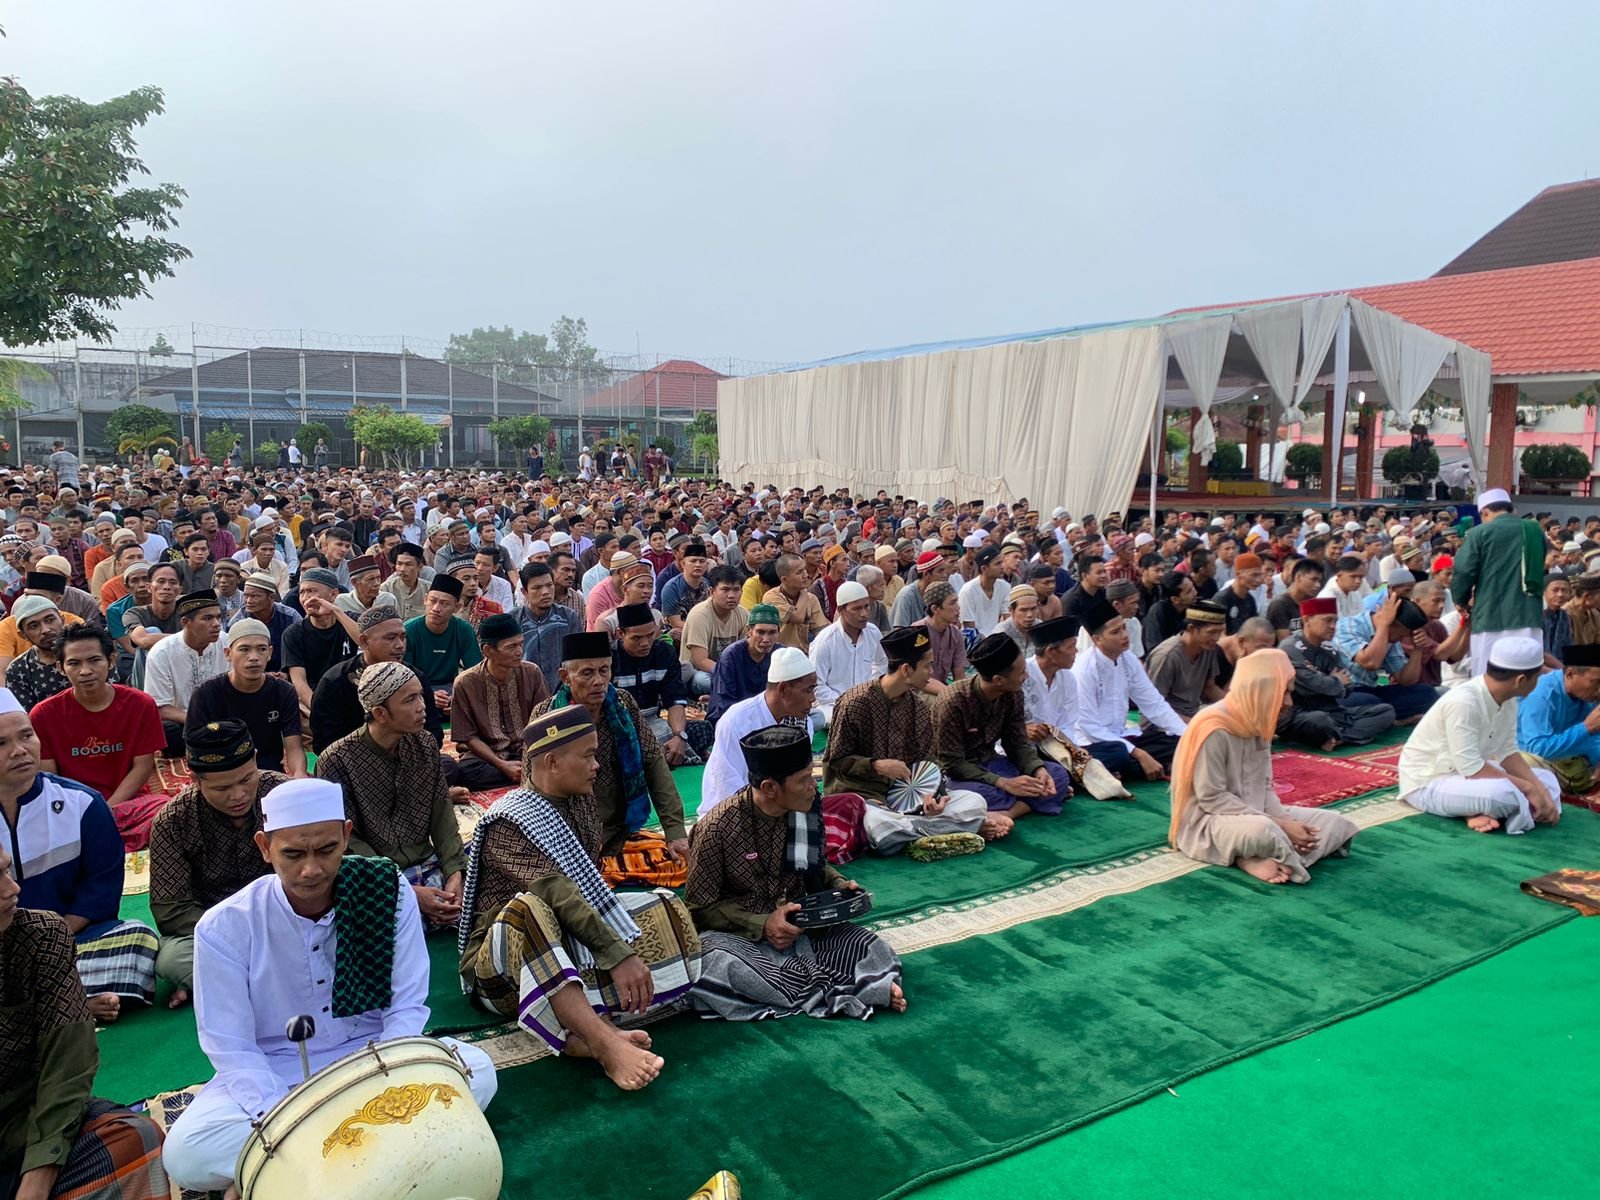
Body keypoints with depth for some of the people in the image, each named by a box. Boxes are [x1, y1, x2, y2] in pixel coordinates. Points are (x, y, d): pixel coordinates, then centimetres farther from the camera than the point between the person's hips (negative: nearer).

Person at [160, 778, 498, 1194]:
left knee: (476, 1070, -25)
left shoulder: (388, 893, -14)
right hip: (274, 1076, 0)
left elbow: (406, 1007, -10)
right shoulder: (224, 927, -16)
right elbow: (232, 1049, -13)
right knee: (185, 1154, -29)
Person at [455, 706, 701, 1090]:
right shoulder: (509, 821, -17)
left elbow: (589, 885, 5)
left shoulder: (582, 804, 7)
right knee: (527, 910, -38)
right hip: (504, 963, -7)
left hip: (571, 945, 7)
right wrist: (619, 954, -35)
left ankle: (584, 1029, -29)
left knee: (665, 910, -9)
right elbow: (557, 894, -29)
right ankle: (606, 1042, -49)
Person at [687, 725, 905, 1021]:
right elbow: (700, 907, -10)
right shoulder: (717, 828, -17)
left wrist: (840, 885, -4)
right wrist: (762, 925, -21)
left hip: (799, 926, 3)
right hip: (740, 935, -3)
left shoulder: (805, 811, -2)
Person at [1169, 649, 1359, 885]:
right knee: (1262, 831, -42)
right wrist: (1279, 826, -22)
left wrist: (1285, 822, -12)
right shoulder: (1214, 729, -20)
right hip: (1208, 824, -9)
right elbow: (1212, 799, -21)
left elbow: (1265, 788, 9)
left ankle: (1256, 859, -15)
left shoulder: (1258, 723, 5)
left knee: (1339, 823, -2)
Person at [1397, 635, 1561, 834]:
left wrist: (1539, 789, -10)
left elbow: (1508, 753, 3)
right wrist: (1527, 788, -21)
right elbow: (1471, 769, -28)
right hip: (1427, 783, -10)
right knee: (1502, 793, -35)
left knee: (1547, 780, 5)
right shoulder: (1463, 702, -29)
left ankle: (1478, 812, -10)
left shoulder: (1507, 699, -3)